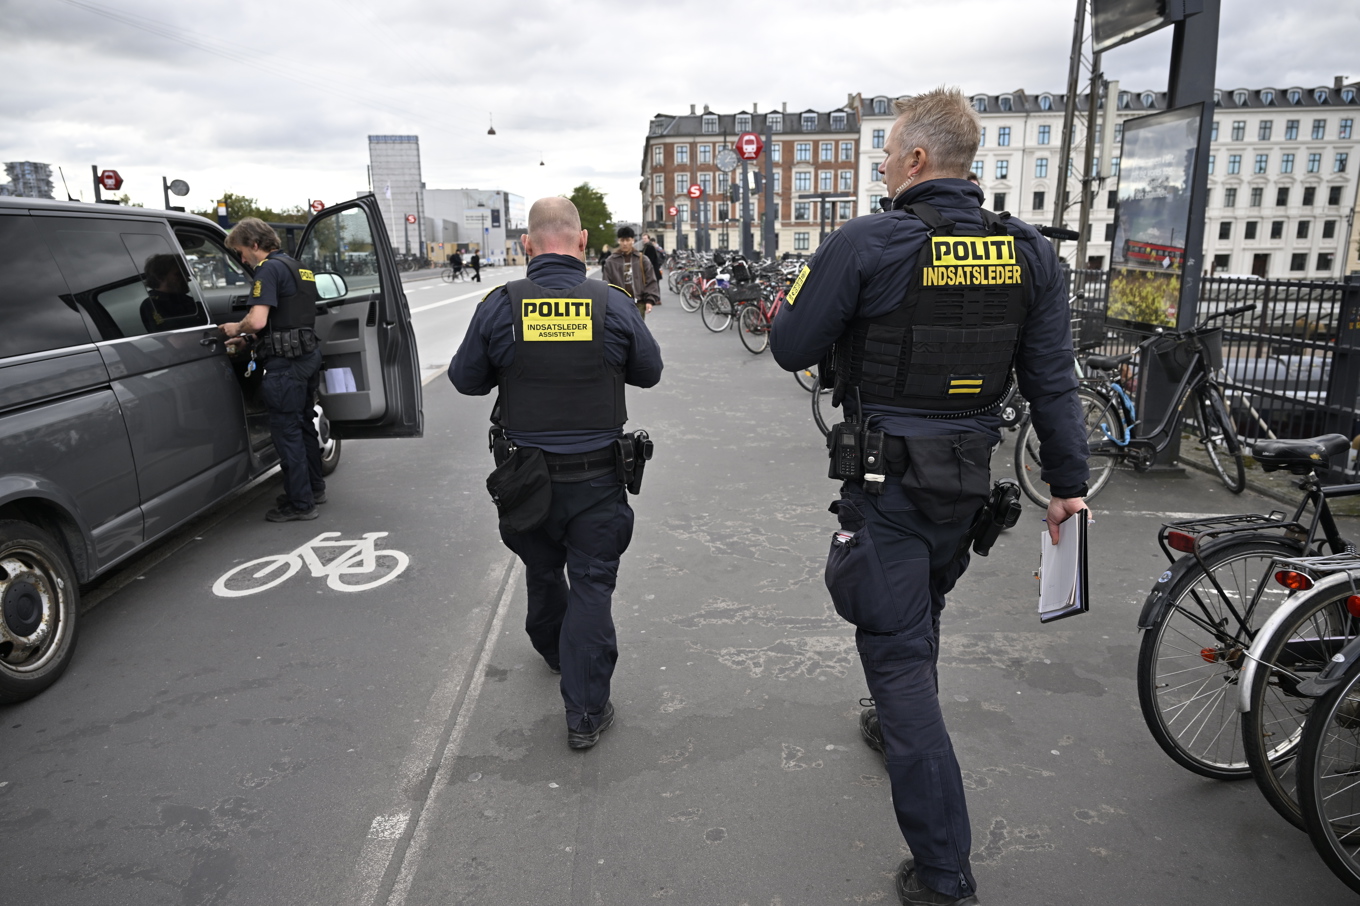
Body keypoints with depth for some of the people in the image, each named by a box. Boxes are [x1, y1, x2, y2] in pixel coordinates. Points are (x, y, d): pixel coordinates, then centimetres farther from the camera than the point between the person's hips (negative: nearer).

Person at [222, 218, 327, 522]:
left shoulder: (269, 269, -13)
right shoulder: (297, 267, 17)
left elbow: (257, 320, -24)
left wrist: (236, 328, -3)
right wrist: (247, 338, 24)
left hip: (286, 362, -10)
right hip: (309, 354, 10)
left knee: (287, 431, -2)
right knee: (303, 423, 20)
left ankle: (300, 503, 4)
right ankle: (314, 488, 32)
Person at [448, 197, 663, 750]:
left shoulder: (500, 306, -9)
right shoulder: (614, 305, -10)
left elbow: (465, 379, 2)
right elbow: (649, 372, 4)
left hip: (526, 472, 2)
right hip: (597, 477, -1)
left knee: (542, 570, 25)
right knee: (591, 585, 7)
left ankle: (552, 649, 51)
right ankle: (585, 714, 10)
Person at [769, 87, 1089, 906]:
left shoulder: (865, 245, -16)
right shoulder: (1030, 254, 0)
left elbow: (791, 349, -10)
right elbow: (1053, 380, 1)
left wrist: (819, 304, 11)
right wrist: (1069, 483, 8)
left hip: (886, 478, -6)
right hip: (970, 480, 6)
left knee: (897, 648, 1)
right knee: (921, 615, 28)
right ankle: (901, 727, 55)